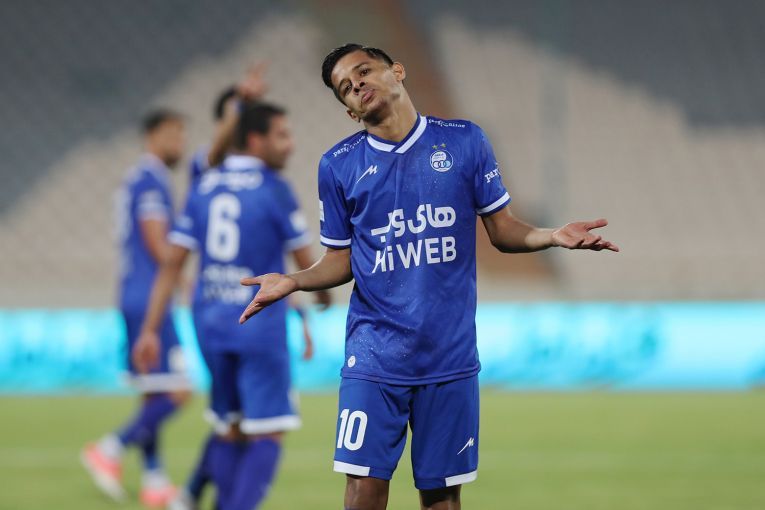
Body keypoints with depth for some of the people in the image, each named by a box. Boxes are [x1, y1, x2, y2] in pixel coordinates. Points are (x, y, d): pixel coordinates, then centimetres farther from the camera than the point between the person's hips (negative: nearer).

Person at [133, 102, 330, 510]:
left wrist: (150, 329, 6)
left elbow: (172, 264, 5)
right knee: (267, 435, -2)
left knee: (230, 433, 17)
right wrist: (323, 294, 21)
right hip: (260, 323, -6)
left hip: (211, 323, 6)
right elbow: (305, 263, -1)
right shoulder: (274, 190, -9)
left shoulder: (204, 187, 7)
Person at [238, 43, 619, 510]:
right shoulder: (339, 165, 3)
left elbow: (504, 231, 7)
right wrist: (293, 281, -8)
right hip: (375, 354, 0)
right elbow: (341, 260, 10)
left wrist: (552, 237, -12)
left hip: (451, 353, 0)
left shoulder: (465, 141, 3)